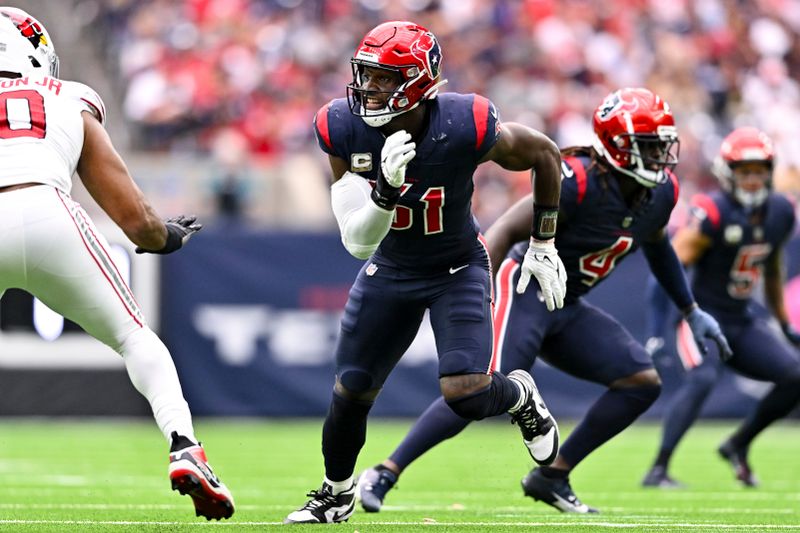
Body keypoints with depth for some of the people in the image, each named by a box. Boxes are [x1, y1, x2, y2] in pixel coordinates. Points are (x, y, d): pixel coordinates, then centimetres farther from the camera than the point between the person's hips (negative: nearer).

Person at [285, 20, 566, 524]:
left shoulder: (465, 128, -30)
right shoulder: (344, 129, -23)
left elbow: (544, 153, -9)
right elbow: (358, 242, -23)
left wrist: (543, 245, -3)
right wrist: (387, 187, -43)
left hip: (458, 269, -3)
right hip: (391, 270, 3)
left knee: (465, 394, -19)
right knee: (351, 393, 6)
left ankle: (520, 398, 18)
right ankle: (337, 492, 34)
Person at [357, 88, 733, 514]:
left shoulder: (660, 192, 0)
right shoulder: (577, 182, -24)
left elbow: (656, 247, 22)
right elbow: (506, 229, -23)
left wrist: (691, 312, 27)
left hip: (568, 308, 8)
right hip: (526, 289, -8)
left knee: (642, 382, -1)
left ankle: (552, 477, 6)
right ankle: (383, 474, -17)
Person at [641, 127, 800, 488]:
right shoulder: (713, 214, -20)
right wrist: (658, 331, -30)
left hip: (742, 322, 7)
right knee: (702, 379, -31)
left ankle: (738, 445, 15)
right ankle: (658, 470, -29)